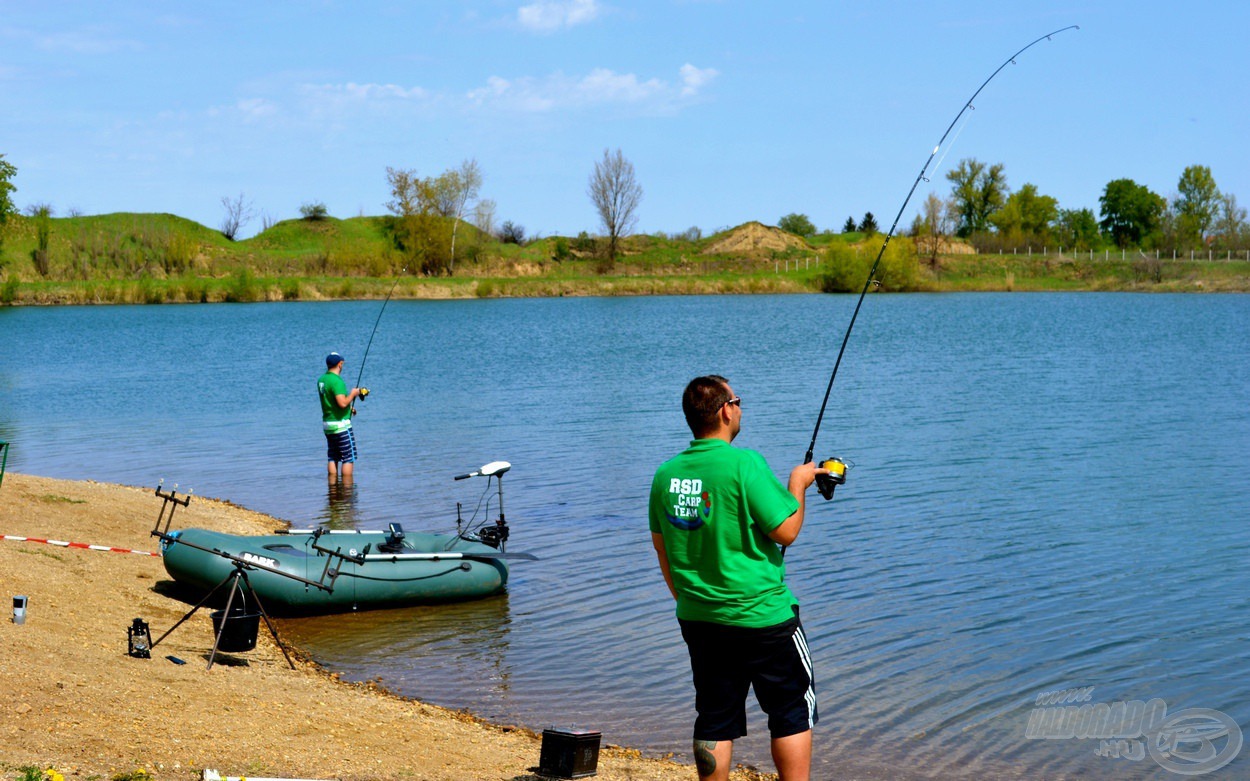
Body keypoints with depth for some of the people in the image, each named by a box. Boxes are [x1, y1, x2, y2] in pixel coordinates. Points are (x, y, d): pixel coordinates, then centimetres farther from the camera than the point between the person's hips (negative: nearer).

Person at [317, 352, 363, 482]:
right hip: (341, 424, -9)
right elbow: (342, 403, -27)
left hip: (327, 423, 9)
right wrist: (352, 394, -9)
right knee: (349, 458, -2)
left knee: (333, 458, 12)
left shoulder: (321, 380, 9)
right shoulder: (337, 381, -19)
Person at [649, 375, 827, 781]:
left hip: (698, 620, 6)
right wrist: (797, 484, 1)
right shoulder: (744, 464, -17)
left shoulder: (666, 473, 3)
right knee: (793, 712, 8)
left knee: (714, 721, 12)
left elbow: (662, 549, 12)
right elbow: (786, 531, -15)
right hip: (762, 618, -6)